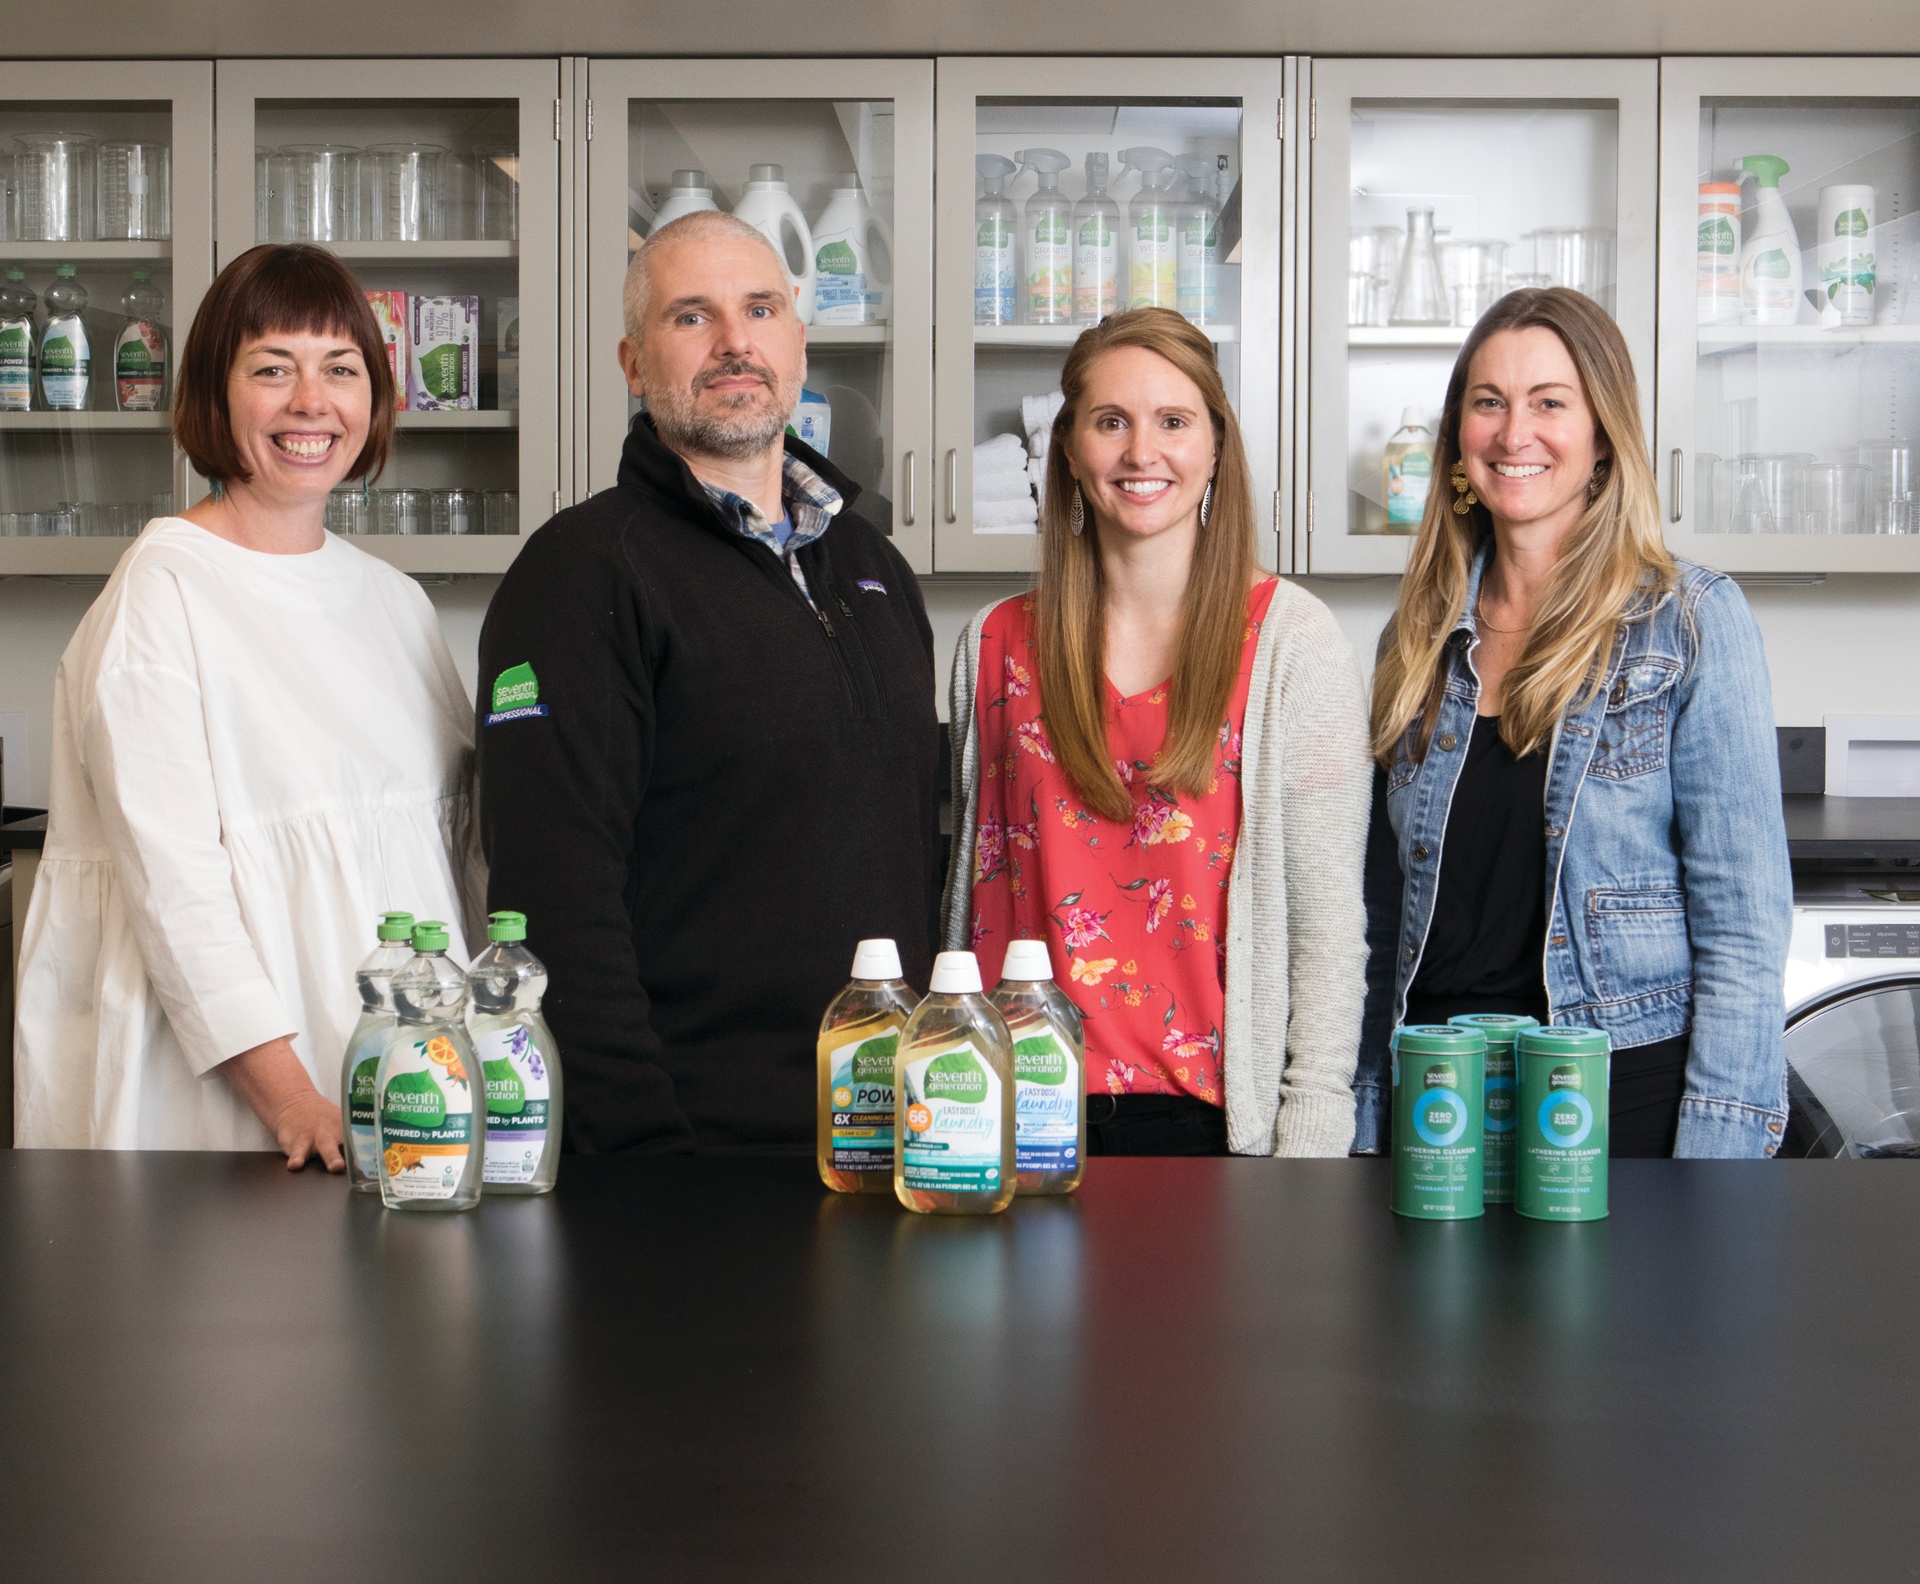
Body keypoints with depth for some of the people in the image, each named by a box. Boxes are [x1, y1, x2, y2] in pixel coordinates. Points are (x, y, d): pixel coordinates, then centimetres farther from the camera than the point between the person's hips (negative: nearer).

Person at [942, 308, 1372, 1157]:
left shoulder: (1291, 637, -2)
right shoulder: (996, 645, 7)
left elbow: (1329, 917, -4)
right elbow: (970, 890, 12)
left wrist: (1308, 1147, -10)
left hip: (1213, 1113, -2)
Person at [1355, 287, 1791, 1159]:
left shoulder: (1694, 622, -6)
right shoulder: (1421, 635, 8)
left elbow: (1742, 921, -9)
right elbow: (1384, 914, 11)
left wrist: (1717, 1153, -15)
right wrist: (1366, 1119, 7)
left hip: (1628, 1090, -4)